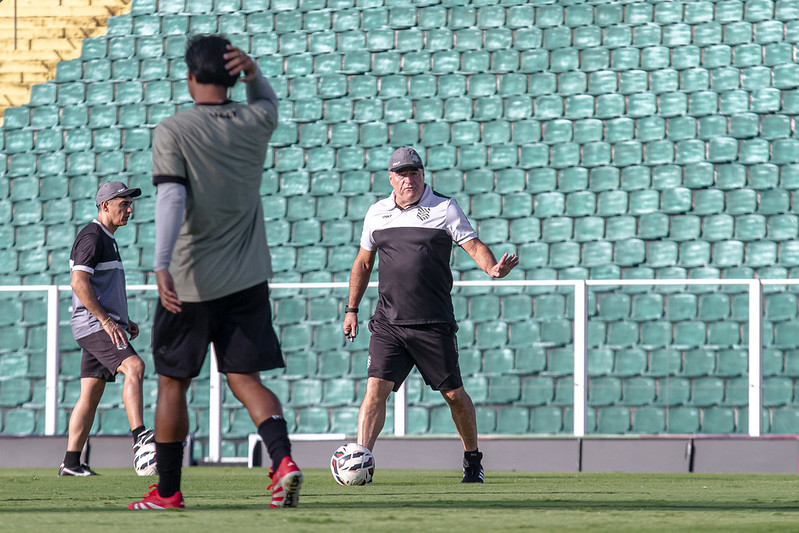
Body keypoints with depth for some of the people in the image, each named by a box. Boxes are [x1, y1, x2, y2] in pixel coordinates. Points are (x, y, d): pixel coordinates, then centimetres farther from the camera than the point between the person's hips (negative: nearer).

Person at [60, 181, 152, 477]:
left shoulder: (107, 239, 24)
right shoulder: (91, 237, -9)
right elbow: (79, 282, -20)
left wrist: (124, 320, 19)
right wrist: (107, 321, -23)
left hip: (106, 325, 10)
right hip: (93, 326, -10)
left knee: (91, 394, 7)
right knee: (134, 366, -26)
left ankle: (71, 462, 6)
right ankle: (140, 438, -38)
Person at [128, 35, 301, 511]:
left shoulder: (173, 132, -10)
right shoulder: (255, 123, 3)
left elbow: (171, 198, -22)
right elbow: (269, 100, 28)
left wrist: (162, 266, -29)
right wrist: (253, 71, 7)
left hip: (191, 280, -3)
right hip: (248, 276, 4)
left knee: (173, 383, 9)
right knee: (246, 379, 5)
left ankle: (168, 491, 15)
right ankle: (283, 458, -20)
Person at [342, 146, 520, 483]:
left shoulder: (444, 209, 2)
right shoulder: (377, 213, 11)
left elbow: (473, 246, -2)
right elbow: (363, 262, 21)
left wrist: (492, 268, -23)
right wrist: (352, 308, 19)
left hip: (434, 325, -2)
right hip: (388, 323, 2)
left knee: (453, 393, 5)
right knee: (376, 388, -12)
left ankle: (472, 458, 24)